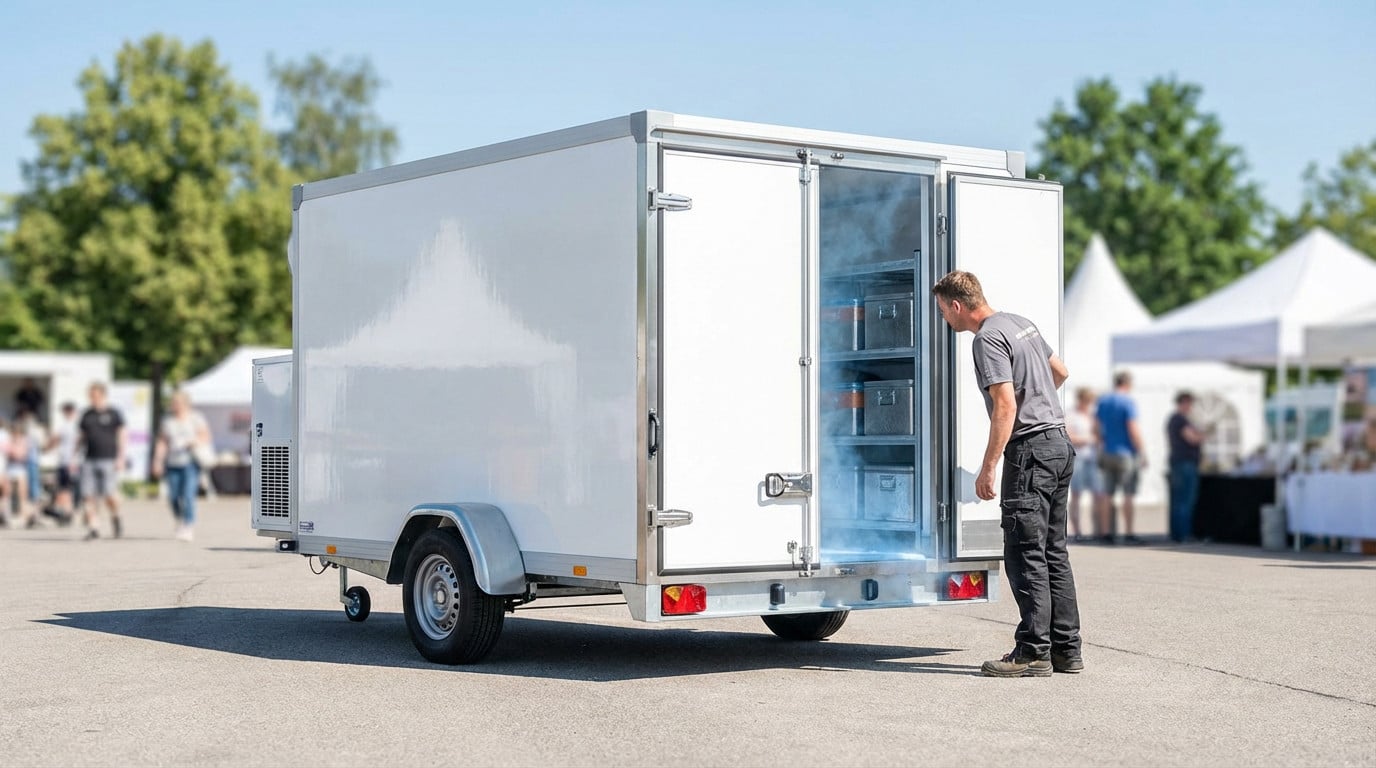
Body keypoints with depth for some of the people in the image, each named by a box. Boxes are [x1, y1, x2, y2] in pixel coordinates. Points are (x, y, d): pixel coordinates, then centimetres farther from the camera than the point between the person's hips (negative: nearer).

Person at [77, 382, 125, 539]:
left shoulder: (114, 414, 4)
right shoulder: (87, 415, 14)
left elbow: (121, 436, 2)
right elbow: (81, 437, 19)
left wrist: (120, 457, -7)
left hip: (109, 460, -4)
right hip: (90, 460, 4)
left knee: (110, 494, -10)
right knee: (89, 495, -5)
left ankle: (115, 518, 19)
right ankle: (92, 528, -2)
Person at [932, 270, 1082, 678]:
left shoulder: (988, 338, -13)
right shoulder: (1021, 322, 15)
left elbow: (1006, 406, -20)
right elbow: (1060, 371, 28)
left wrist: (988, 468, -19)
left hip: (1030, 449, -10)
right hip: (1061, 444, 10)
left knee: (1025, 555, -6)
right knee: (1054, 552, 12)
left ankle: (1033, 653, -6)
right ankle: (1066, 649, 15)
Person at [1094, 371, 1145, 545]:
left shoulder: (1102, 401, 8)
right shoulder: (1128, 402, -11)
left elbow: (1096, 428, 14)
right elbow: (1133, 430, -16)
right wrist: (1142, 453, -11)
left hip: (1106, 453, 6)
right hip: (1125, 452, -6)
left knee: (1106, 494, 7)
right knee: (1128, 494, -2)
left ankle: (1105, 532, 7)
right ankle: (1128, 533, -4)